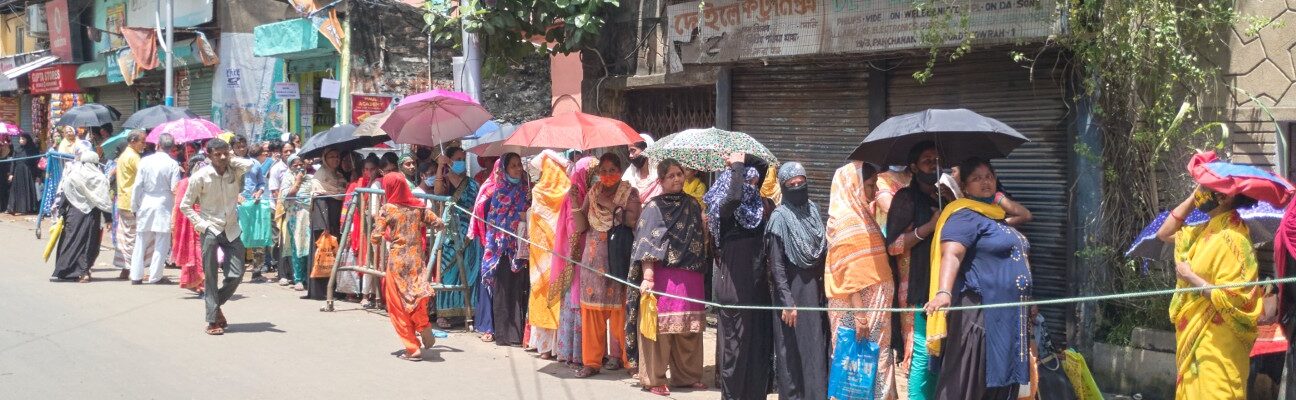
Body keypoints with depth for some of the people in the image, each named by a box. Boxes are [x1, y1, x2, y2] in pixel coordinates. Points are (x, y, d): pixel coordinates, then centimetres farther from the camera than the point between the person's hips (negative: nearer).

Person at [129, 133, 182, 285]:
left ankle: (136, 276, 15)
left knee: (142, 242, 12)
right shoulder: (173, 164, -9)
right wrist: (176, 207, 2)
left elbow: (137, 186, 0)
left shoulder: (145, 161, -2)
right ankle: (155, 276, 5)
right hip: (164, 206, -3)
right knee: (162, 243, 5)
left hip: (146, 205, 3)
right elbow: (175, 188, -12)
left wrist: (135, 207, 8)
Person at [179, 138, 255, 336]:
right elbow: (185, 205, -2)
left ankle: (216, 305, 27)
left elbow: (250, 164, -21)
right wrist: (201, 225, -12)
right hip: (211, 230, -3)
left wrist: (230, 160, -8)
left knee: (236, 275, 1)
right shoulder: (200, 177, -8)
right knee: (210, 277, -1)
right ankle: (213, 321, 6)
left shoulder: (234, 171, 0)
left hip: (231, 229, 3)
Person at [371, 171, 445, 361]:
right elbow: (439, 225, 5)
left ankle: (413, 348, 3)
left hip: (397, 261, -3)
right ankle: (424, 327, -12)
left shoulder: (387, 209, -6)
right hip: (417, 260, 3)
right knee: (414, 301, 14)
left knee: (399, 306, 5)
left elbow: (376, 239, -8)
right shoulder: (419, 206, 4)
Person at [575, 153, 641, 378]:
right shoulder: (592, 193, 12)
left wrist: (611, 205, -12)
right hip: (594, 256, 4)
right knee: (591, 308, 0)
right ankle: (592, 361, 4)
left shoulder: (630, 193, 1)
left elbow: (633, 223, -10)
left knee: (617, 308, -3)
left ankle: (618, 355, 11)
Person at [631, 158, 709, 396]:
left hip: (691, 276, 5)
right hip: (664, 276, -5)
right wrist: (648, 276, -16)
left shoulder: (692, 205, 14)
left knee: (690, 328, 8)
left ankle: (688, 375, 19)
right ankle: (654, 379, 2)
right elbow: (647, 244, -9)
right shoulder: (654, 207, -2)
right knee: (660, 325, -5)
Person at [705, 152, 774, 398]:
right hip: (734, 277, -7)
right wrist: (737, 166, -20)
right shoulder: (726, 207, -13)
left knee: (759, 334, 11)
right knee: (736, 334, -2)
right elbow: (734, 196, -33)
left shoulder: (760, 204, 12)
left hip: (756, 278, 7)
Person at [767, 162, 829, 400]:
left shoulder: (814, 211, 8)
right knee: (793, 349, 0)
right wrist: (787, 302, -17)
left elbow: (823, 254, 14)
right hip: (792, 292, -6)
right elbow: (776, 265, -13)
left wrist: (823, 289, 9)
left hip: (814, 291, 6)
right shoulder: (780, 218, -9)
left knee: (816, 348, 8)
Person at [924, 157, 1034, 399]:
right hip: (979, 315, -9)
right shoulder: (965, 216, -8)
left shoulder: (997, 216, 19)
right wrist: (944, 293, -38)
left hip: (1009, 316, 9)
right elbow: (951, 255, -23)